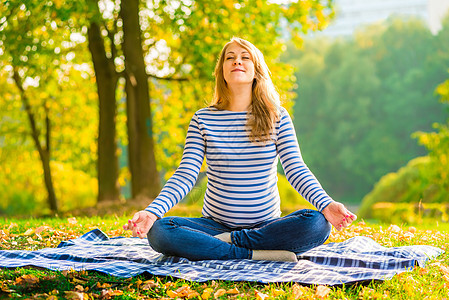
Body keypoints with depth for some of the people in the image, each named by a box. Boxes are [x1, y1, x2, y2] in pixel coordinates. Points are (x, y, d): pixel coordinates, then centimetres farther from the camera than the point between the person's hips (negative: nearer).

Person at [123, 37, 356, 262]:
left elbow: (296, 170, -7)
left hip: (266, 225, 0)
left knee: (317, 224, -30)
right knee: (158, 232, -28)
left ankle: (227, 241, -18)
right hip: (215, 224, 0)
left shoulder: (277, 117, 2)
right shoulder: (203, 119, 1)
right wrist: (152, 212, -24)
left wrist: (326, 205, -27)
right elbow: (185, 175, -7)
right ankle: (256, 254, -25)